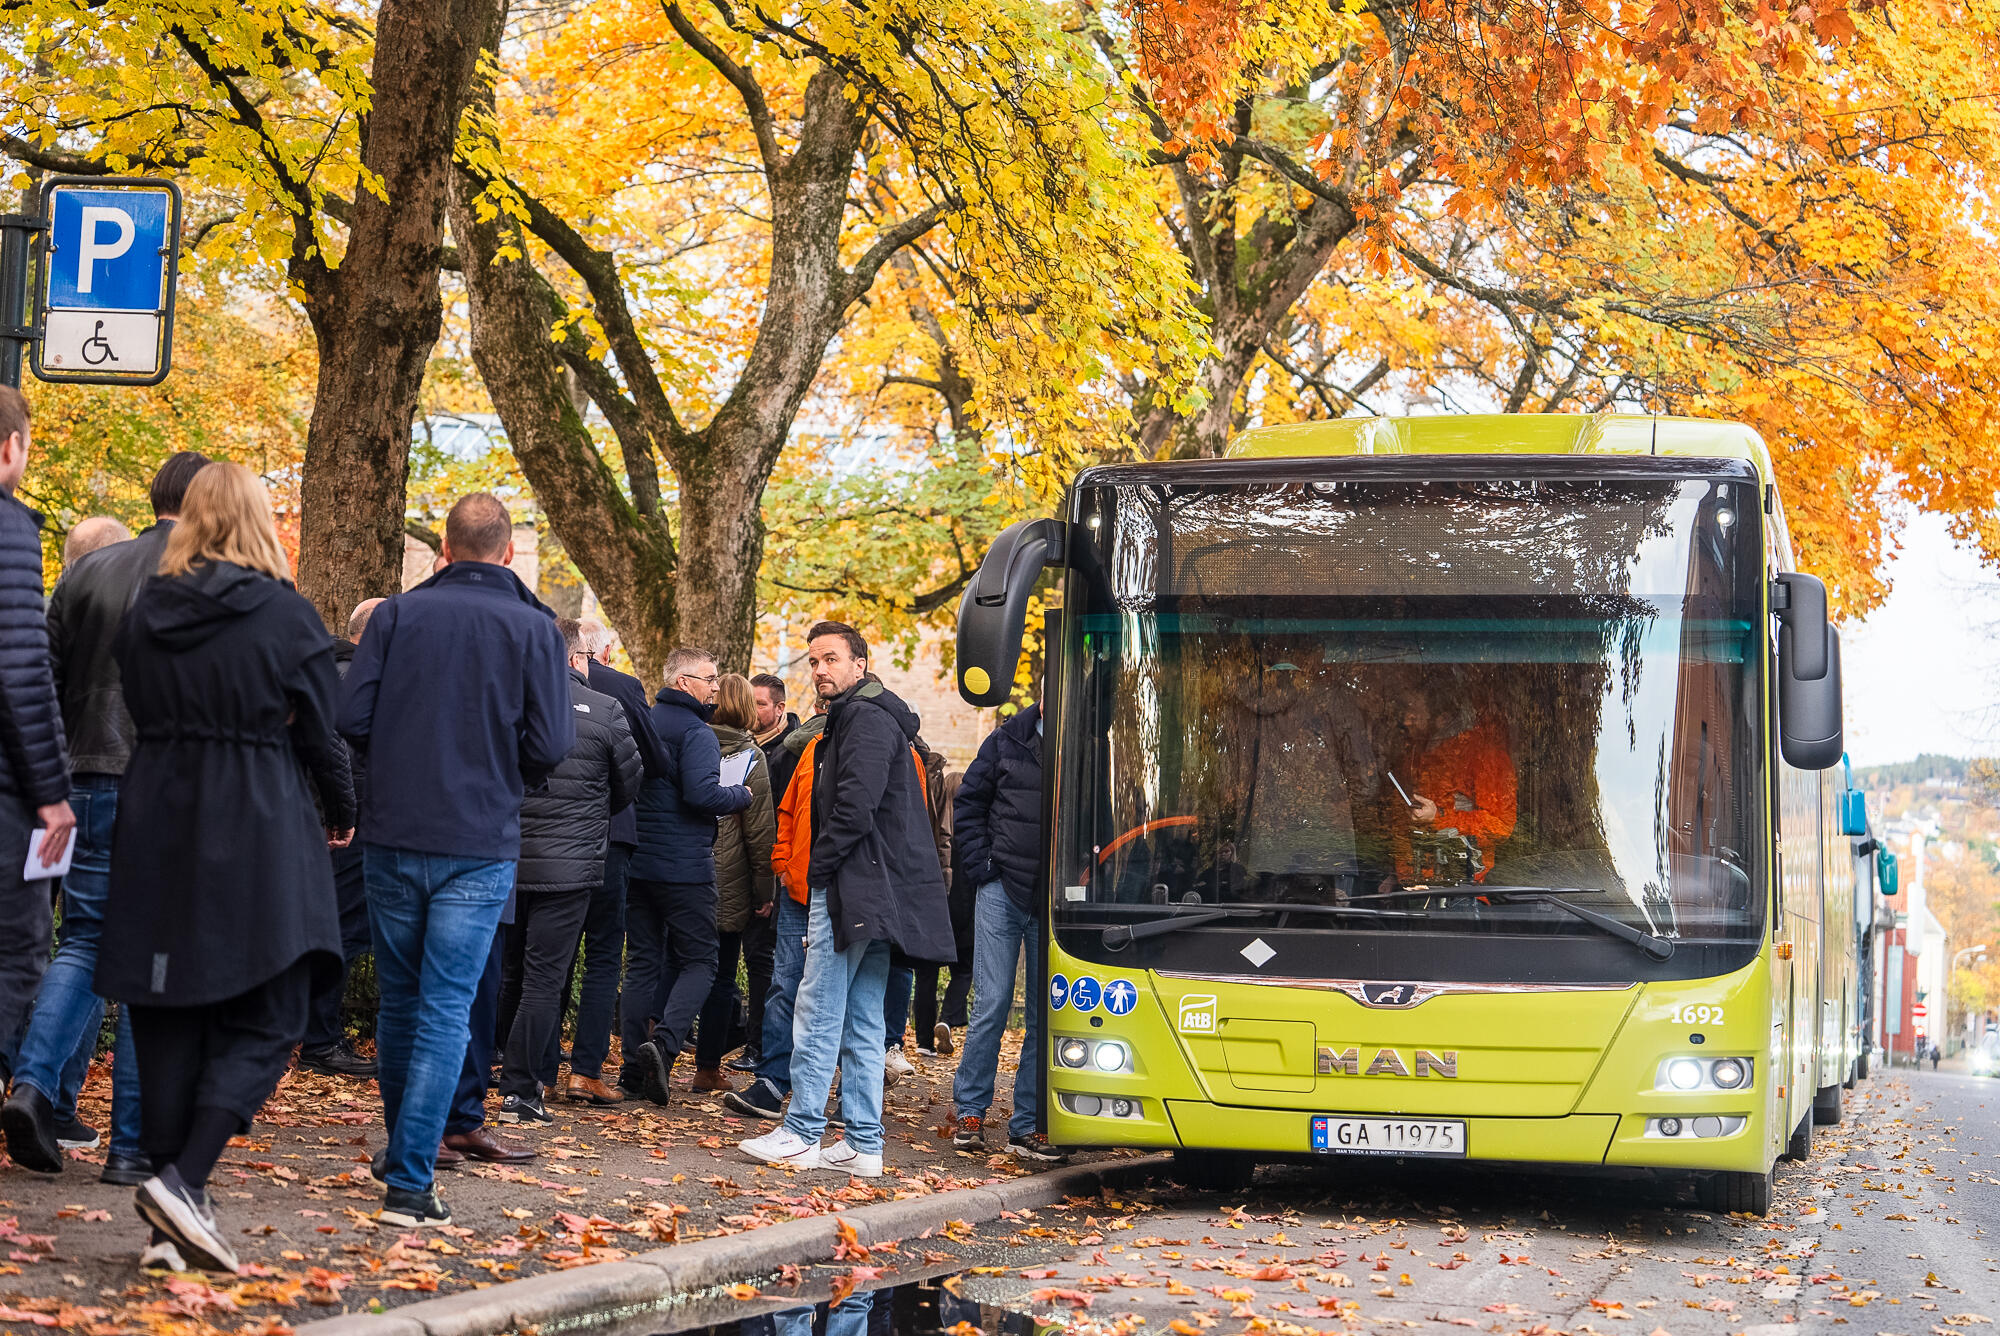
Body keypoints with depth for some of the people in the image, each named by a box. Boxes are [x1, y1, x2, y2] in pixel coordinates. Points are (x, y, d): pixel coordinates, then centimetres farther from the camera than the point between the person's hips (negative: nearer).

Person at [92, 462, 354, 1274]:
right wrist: (341, 811, 13)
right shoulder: (284, 615, -7)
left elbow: (139, 717, 13)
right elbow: (323, 728, -2)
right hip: (257, 837, -5)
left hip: (156, 832, 5)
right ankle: (184, 1180, -16)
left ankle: (175, 1218, 7)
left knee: (167, 1022, 8)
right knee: (263, 1022, 1)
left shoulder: (144, 613, 6)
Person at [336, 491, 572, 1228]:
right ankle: (410, 1180, -6)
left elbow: (351, 717, -6)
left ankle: (405, 1153, 32)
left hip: (392, 836, 2)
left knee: (398, 997, 17)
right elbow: (551, 745, -10)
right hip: (479, 847, -2)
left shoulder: (396, 615, 0)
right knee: (446, 1008, -1)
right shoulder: (534, 628, -4)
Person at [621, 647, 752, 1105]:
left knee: (642, 962, 11)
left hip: (637, 861, 7)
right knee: (698, 961, 1)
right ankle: (664, 1043, -19)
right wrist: (742, 795, -6)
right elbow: (701, 793, -23)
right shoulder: (694, 732, -13)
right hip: (684, 866, -7)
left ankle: (635, 1065, 9)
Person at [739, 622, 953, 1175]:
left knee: (818, 1015, -7)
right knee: (862, 1021, 9)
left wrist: (819, 868, -12)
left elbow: (855, 809, -20)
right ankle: (863, 1144, 10)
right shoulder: (849, 720, 22)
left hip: (850, 889, -10)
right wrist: (819, 873, 16)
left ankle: (801, 1134, -4)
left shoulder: (867, 719, -11)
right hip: (875, 895, 10)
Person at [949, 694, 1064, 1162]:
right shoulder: (1007, 740, 3)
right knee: (991, 1006, 0)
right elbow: (968, 803, 11)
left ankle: (1027, 1126, 10)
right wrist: (980, 867, 2)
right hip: (1002, 891, 0)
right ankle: (970, 1112, 14)